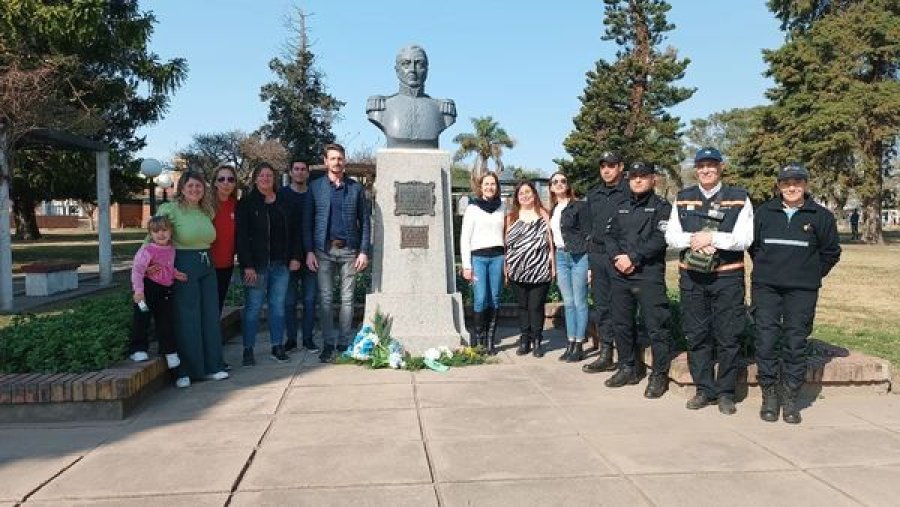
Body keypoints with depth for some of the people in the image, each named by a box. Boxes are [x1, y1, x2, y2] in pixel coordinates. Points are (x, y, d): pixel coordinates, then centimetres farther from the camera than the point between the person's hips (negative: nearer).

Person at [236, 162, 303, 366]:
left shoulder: (284, 203, 11)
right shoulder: (246, 203, -1)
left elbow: (295, 231, 13)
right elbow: (242, 236, -7)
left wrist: (295, 257, 3)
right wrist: (247, 265, -14)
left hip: (281, 264, 4)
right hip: (256, 264, -4)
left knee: (278, 306, 8)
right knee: (253, 307, -1)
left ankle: (277, 347, 16)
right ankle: (248, 350, 7)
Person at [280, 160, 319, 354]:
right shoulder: (282, 194, 1)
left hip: (310, 255, 1)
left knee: (310, 299, 6)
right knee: (289, 300, 5)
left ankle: (308, 338, 16)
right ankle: (291, 339, 15)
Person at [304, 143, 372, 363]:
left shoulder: (356, 188, 7)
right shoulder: (315, 187, 7)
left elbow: (364, 221, 6)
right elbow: (308, 221, 5)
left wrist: (364, 251, -2)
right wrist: (309, 251, -3)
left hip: (349, 250, 0)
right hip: (324, 250, 0)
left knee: (347, 299, 4)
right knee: (325, 298, 0)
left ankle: (344, 343, 12)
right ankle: (328, 344, 8)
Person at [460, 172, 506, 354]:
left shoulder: (502, 207, 13)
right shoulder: (473, 208, 4)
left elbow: (506, 234, 13)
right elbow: (465, 238, 2)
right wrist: (466, 265, -4)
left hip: (497, 257, 3)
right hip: (478, 257, -3)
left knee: (495, 300, 2)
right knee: (480, 299, -10)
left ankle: (490, 340, 10)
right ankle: (477, 340, 3)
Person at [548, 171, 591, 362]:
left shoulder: (579, 206, -5)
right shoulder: (552, 210, 13)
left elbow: (588, 235, -9)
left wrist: (590, 264, -14)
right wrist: (552, 264, 12)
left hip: (578, 257, -6)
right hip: (560, 257, 6)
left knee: (579, 303, 0)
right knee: (568, 303, 10)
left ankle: (579, 346, 6)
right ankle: (570, 344, 17)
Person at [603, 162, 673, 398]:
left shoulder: (661, 206, 0)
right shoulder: (621, 208, 19)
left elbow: (660, 239, -12)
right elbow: (610, 235, 11)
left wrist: (632, 257, -16)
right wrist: (617, 257, -8)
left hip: (649, 275, -6)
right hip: (621, 276, 6)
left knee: (656, 326, -5)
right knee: (621, 323, 13)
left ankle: (659, 374, 6)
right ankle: (627, 368, 27)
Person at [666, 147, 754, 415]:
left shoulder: (739, 199, 2)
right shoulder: (682, 199, 10)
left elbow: (744, 239, -8)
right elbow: (671, 236, 3)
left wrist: (712, 237, -20)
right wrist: (694, 239, -15)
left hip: (728, 277, -2)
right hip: (691, 276, 3)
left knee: (728, 337, 2)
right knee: (696, 336, 8)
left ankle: (725, 392, 15)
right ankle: (704, 389, 20)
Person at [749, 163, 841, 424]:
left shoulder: (821, 216, 3)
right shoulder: (764, 212, 6)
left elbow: (831, 252, 10)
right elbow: (752, 245, 15)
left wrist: (812, 276, 8)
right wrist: (766, 269, 12)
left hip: (802, 291, -1)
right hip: (766, 288, 1)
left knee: (796, 343, 3)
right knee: (766, 340, -1)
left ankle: (789, 397, 14)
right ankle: (769, 394, 12)